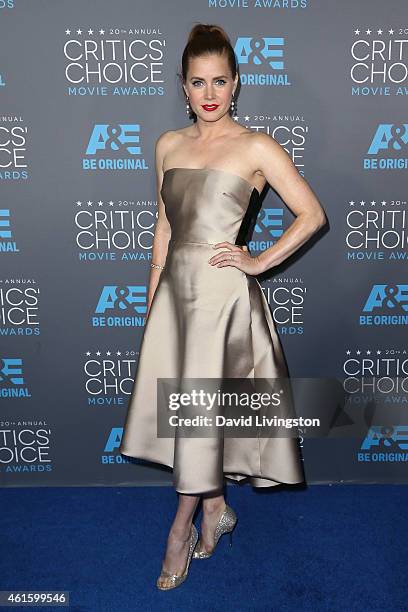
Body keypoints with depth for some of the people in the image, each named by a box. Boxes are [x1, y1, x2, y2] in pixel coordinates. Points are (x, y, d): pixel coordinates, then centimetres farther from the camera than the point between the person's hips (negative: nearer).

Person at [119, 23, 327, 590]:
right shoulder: (169, 144, 10)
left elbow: (312, 214, -4)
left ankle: (182, 528, 23)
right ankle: (216, 508, 33)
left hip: (223, 291, -5)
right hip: (176, 287, 6)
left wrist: (260, 260, -9)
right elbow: (165, 226, 14)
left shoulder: (255, 147, -5)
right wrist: (152, 297, 14)